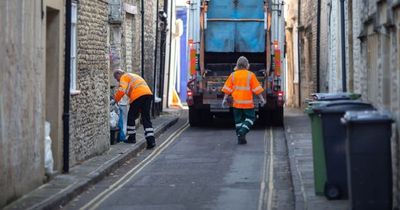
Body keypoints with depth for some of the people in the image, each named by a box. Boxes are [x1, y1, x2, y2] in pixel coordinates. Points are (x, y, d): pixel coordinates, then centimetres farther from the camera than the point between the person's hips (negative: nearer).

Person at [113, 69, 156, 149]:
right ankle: (151, 140, -3)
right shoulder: (133, 76, 34)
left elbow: (121, 90, -8)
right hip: (148, 94, 8)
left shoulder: (124, 77, 8)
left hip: (138, 95, -8)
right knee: (146, 119, 7)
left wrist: (116, 100, 4)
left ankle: (132, 138, 16)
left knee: (131, 116, 10)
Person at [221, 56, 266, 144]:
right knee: (250, 118, 8)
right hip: (247, 103, -3)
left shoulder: (233, 75, 2)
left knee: (238, 120, 11)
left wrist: (225, 99, 10)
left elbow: (227, 89, 3)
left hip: (237, 102, 3)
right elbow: (257, 88, -5)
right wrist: (261, 98, 3)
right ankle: (242, 132, -14)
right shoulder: (250, 75, -5)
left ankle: (240, 138, 10)